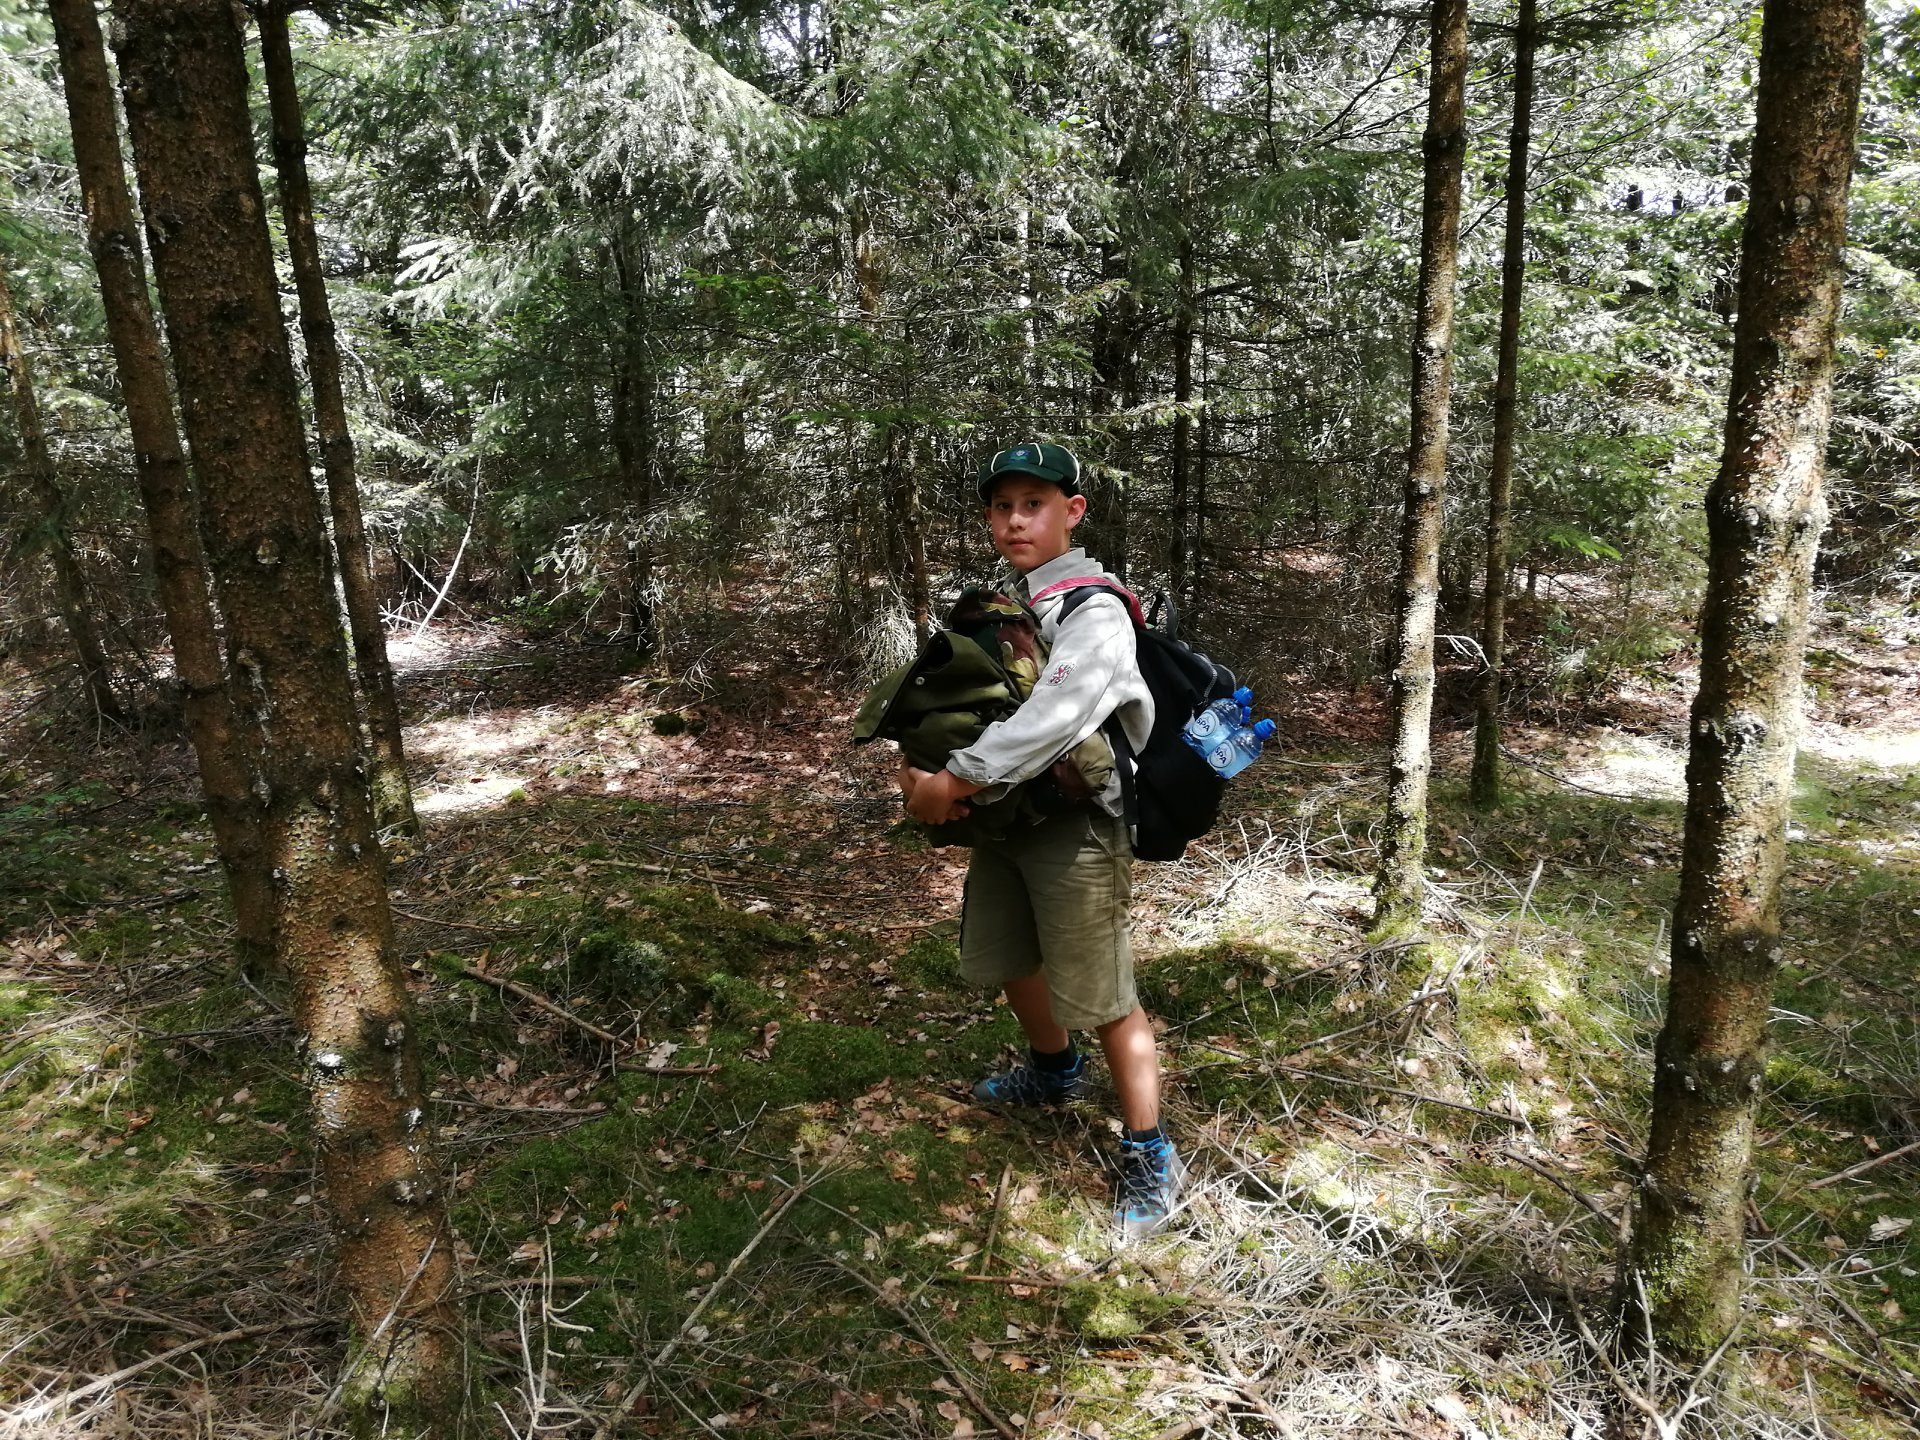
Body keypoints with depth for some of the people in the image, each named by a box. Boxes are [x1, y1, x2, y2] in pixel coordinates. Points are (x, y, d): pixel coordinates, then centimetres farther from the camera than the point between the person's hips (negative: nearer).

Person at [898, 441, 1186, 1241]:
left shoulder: (1095, 612, -18)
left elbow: (1050, 721, -33)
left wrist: (956, 781, -29)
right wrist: (917, 764, -11)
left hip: (1076, 830, -8)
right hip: (1006, 818, 9)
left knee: (1103, 999, -2)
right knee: (1007, 962, 24)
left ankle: (1151, 1159, 17)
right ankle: (1055, 1070, 52)